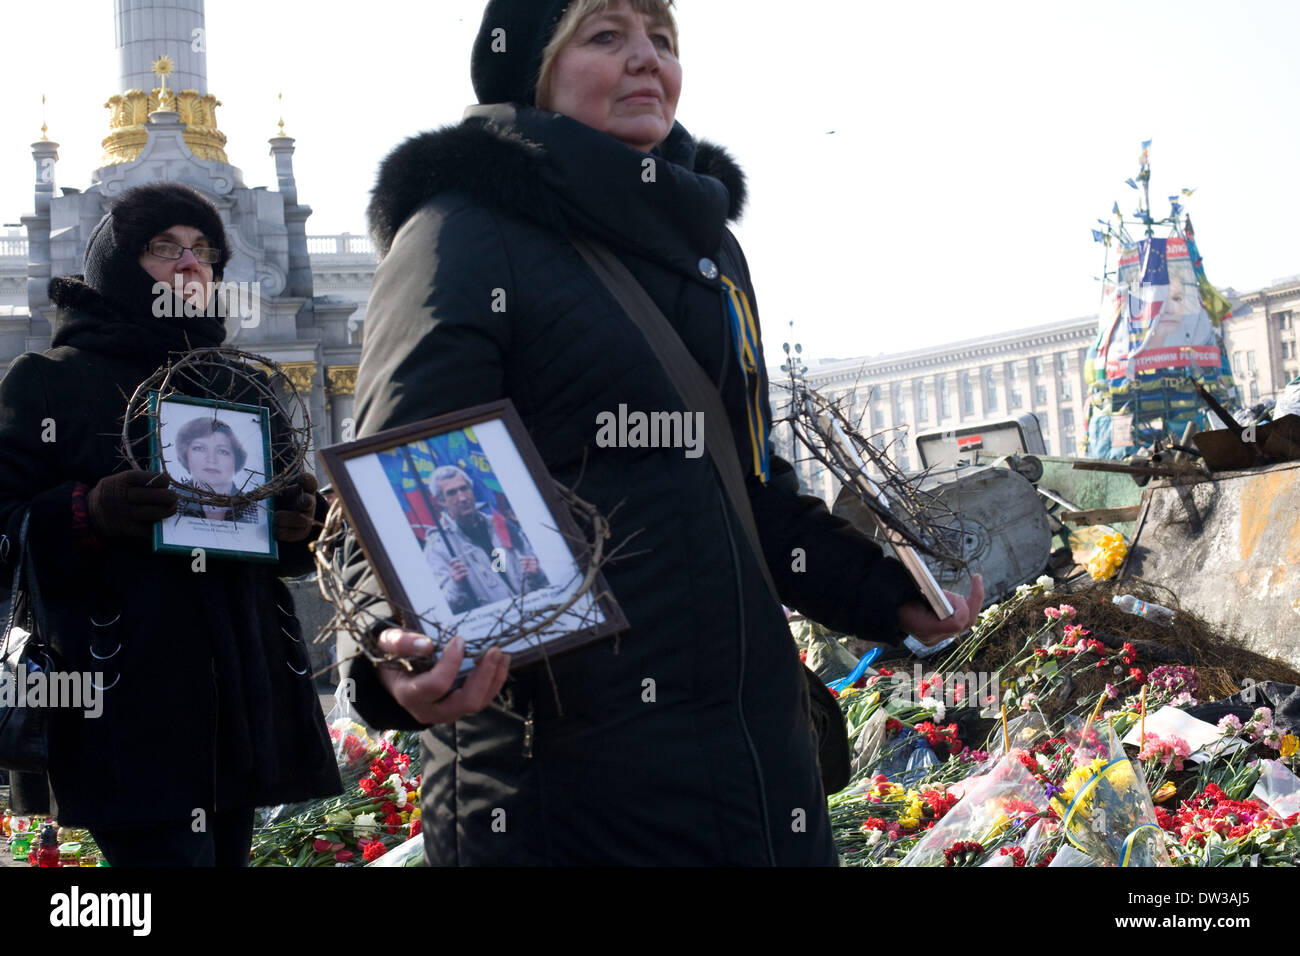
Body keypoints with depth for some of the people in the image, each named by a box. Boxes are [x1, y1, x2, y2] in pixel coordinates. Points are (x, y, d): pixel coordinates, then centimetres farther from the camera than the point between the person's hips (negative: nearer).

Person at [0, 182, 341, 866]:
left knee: (226, 848, 5)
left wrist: (302, 523, 0)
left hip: (244, 692, 5)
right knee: (166, 850, -17)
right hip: (129, 700, -5)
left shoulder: (239, 387, 21)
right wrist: (87, 515, -21)